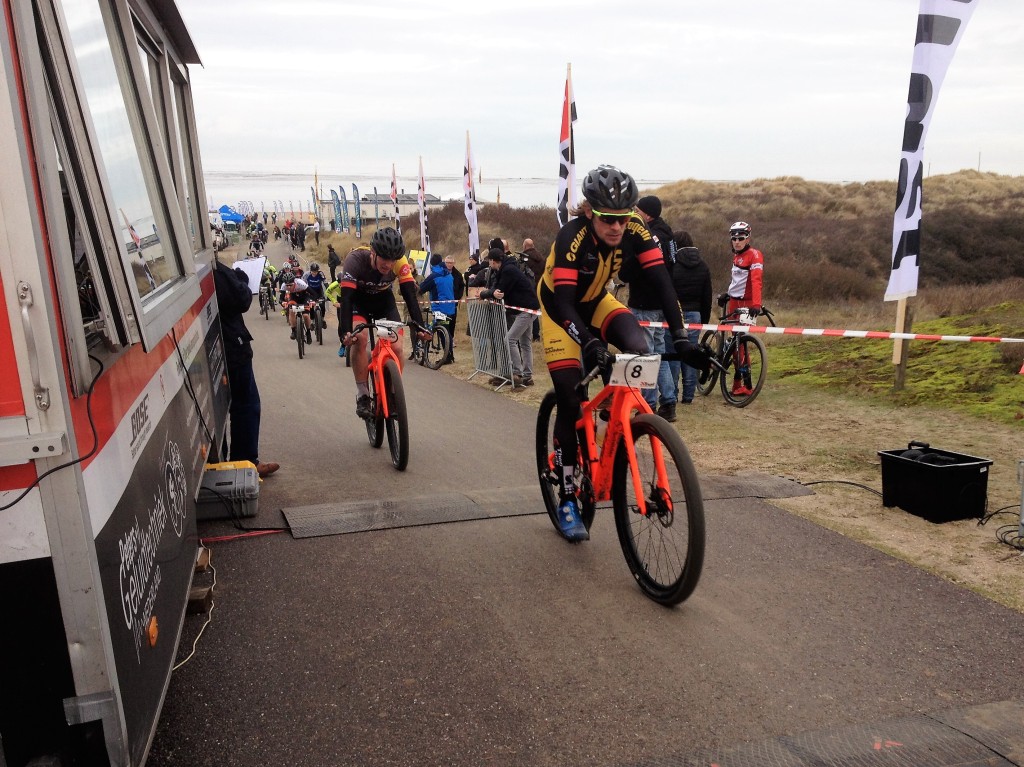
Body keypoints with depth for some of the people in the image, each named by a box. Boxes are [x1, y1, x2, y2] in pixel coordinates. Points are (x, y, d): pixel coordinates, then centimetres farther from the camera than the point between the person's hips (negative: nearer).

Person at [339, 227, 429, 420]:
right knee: (359, 337, -29)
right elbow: (346, 298, -40)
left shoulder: (400, 262, -29)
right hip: (358, 300, -2)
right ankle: (362, 395, -17)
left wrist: (420, 326, -43)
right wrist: (346, 332, -53)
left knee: (397, 347, -15)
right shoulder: (355, 260, -35)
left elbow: (410, 295, -30)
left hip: (384, 300, 2)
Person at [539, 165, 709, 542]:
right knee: (569, 399, -10)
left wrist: (680, 337, -36)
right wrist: (589, 344, -53)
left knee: (639, 349, -28)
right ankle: (567, 499, 1)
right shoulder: (572, 237, -33)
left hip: (596, 302, 4)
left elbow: (662, 282, -25)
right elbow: (564, 303, -38)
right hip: (559, 308, -3)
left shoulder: (635, 231, -23)